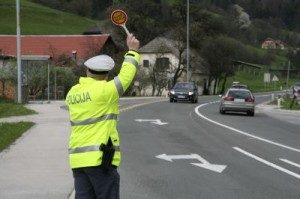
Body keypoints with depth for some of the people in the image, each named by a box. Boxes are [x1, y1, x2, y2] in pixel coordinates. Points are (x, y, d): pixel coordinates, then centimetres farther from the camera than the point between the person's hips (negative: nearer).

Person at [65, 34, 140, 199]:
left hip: (77, 160, 6)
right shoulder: (103, 90, -11)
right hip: (100, 159, -6)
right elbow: (126, 76, -5)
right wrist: (132, 51, 8)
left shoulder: (72, 93, 9)